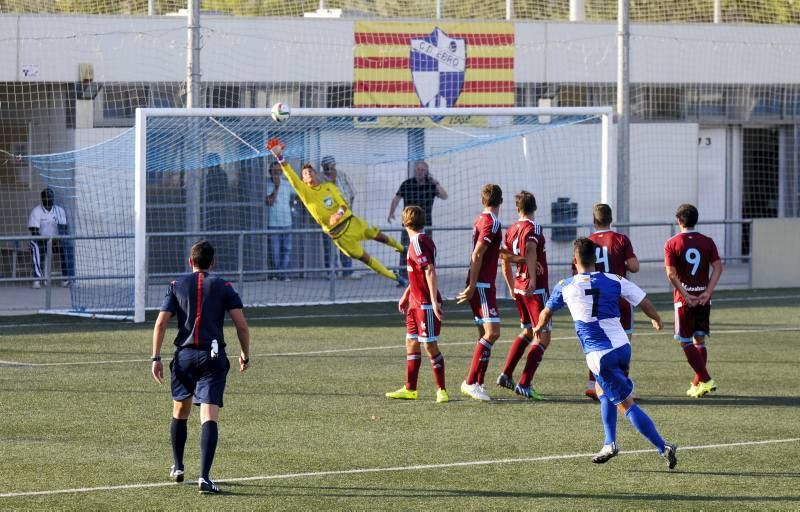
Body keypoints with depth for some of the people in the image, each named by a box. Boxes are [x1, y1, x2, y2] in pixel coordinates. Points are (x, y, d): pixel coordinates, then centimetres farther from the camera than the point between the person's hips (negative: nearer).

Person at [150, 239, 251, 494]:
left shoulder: (177, 285, 8)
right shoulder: (223, 286, 5)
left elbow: (161, 322, 1)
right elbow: (241, 324, -1)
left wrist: (156, 358, 3)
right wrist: (245, 354, 13)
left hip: (184, 356, 2)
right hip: (213, 358, -2)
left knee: (180, 412, 22)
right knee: (209, 417, -9)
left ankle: (178, 468, 35)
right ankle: (204, 476, -21)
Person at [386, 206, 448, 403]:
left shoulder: (418, 243, -17)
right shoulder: (420, 241, 13)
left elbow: (430, 271, -25)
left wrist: (434, 301, -28)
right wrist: (406, 295, 28)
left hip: (426, 304, -10)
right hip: (416, 302, 10)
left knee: (430, 345, -5)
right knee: (411, 343, 13)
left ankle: (441, 390, 1)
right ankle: (410, 389, 19)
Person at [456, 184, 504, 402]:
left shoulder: (481, 220, 15)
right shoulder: (492, 223, -13)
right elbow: (477, 255, -19)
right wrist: (472, 287, -20)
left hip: (481, 286, 10)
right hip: (482, 285, -10)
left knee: (485, 334, 11)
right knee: (492, 332, -16)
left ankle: (478, 384, 11)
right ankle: (470, 382, -19)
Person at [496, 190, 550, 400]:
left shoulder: (511, 230, 11)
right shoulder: (533, 228, -12)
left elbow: (505, 261, 21)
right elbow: (530, 251, -31)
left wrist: (512, 287, 32)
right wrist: (533, 279, -38)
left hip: (519, 288, 8)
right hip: (536, 289, -8)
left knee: (527, 332, 25)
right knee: (543, 337, -4)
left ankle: (506, 375, 23)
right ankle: (524, 385, -11)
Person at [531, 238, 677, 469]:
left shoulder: (565, 287, 0)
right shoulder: (614, 281, 1)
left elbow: (546, 313, 20)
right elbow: (646, 304, 2)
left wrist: (538, 328, 43)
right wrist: (656, 320, 25)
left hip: (598, 355, -4)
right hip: (622, 346, 4)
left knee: (627, 404, -2)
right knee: (603, 391, 28)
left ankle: (664, 447, -10)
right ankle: (609, 444, 23)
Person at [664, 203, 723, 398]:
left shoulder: (672, 244, -4)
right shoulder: (707, 242, 4)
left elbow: (671, 274, -13)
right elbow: (718, 267, -5)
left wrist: (686, 295, -12)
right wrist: (707, 292, -9)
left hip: (683, 299, -4)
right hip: (704, 298, 4)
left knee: (686, 342, 3)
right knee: (700, 340, 13)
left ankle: (705, 380, -10)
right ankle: (697, 384, 14)